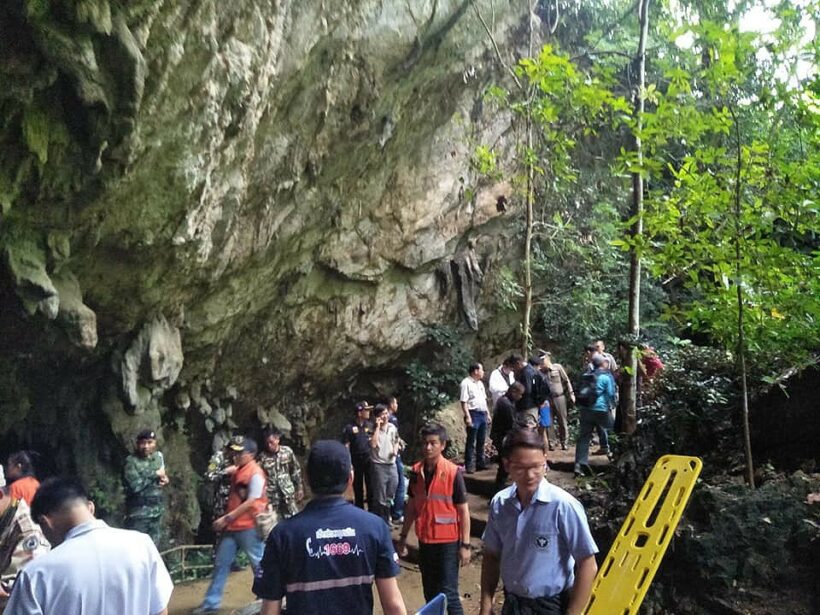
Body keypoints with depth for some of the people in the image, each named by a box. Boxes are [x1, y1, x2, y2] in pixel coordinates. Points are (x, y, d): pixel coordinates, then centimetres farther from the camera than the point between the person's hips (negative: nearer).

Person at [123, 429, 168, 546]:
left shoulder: (158, 456, 7)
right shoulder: (131, 461, -14)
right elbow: (135, 485, -25)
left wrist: (164, 479, -1)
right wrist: (155, 474, -18)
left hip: (156, 510, 6)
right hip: (138, 513, -6)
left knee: (154, 546, 16)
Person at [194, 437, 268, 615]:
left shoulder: (255, 473, -15)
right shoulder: (237, 472, 11)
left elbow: (251, 502, -19)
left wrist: (227, 518, -19)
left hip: (249, 527, -8)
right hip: (232, 526, 8)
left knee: (258, 564, 4)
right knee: (221, 563, 10)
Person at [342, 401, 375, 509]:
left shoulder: (370, 425, 3)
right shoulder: (349, 427, -6)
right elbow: (346, 447, -5)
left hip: (369, 460, 2)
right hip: (356, 461, -2)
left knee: (371, 487, 4)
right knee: (358, 488, 9)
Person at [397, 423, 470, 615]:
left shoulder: (453, 472, -15)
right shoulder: (416, 471, -1)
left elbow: (463, 511, -10)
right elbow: (411, 507, 9)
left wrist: (465, 545, -11)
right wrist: (403, 537, 9)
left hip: (448, 542, -5)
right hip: (424, 541, 5)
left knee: (448, 593, -3)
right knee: (430, 593, 15)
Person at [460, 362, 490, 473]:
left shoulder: (480, 383, 17)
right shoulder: (466, 383, -11)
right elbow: (464, 402, -16)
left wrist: (487, 413, 18)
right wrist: (467, 417, -21)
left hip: (483, 414, 8)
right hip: (473, 414, -8)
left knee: (481, 441, 13)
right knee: (471, 441, -4)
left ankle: (480, 463, 23)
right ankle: (469, 465, 1)